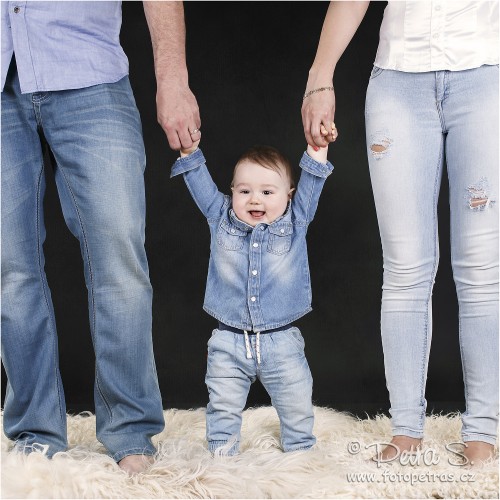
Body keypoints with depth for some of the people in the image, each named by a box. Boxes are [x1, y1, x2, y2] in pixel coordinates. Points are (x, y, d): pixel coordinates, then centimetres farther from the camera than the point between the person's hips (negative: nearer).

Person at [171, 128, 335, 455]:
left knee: (297, 405, 9)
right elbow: (200, 183, 2)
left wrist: (318, 146, -13)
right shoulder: (221, 220, 3)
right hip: (229, 344, 0)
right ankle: (221, 452, 21)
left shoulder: (295, 223, 1)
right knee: (223, 405, 7)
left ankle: (301, 450, 28)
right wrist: (188, 148, -7)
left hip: (282, 344, 0)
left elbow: (312, 182, -3)